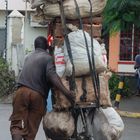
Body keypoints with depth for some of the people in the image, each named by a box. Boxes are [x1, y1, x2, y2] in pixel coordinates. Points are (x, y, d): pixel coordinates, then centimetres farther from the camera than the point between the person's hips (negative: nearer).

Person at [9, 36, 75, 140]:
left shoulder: (29, 57, 24)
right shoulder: (48, 58, 5)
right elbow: (51, 75, -13)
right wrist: (66, 92, -23)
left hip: (22, 91, 3)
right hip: (38, 95, -3)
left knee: (17, 124, -1)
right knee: (31, 129, 6)